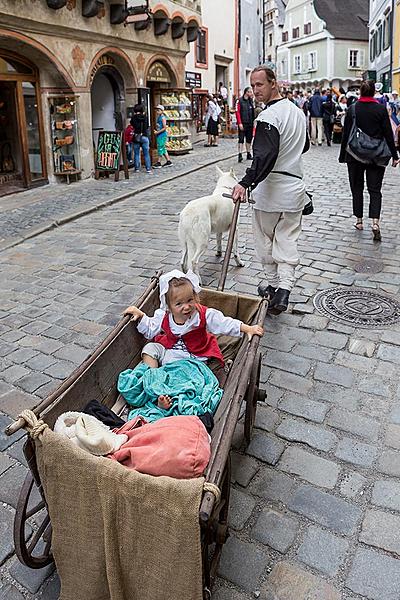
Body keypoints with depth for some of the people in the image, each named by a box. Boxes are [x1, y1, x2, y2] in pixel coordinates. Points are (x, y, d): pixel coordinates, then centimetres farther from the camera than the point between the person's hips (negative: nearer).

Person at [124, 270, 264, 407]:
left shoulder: (204, 315, -19)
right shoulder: (163, 316, -11)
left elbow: (225, 324, -17)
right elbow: (150, 330, 5)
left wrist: (248, 328, -24)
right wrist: (140, 315, -8)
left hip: (194, 357, -2)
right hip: (168, 351, 3)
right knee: (149, 348, -14)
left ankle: (168, 397, -31)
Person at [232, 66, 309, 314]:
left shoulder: (269, 117, -17)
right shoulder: (298, 111, 10)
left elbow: (265, 156, -30)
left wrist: (246, 183, -37)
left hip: (270, 188, -7)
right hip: (295, 184, 7)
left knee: (266, 239, 11)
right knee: (288, 240, 8)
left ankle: (272, 284, 21)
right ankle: (284, 288, -3)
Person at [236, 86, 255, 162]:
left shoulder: (251, 101, 13)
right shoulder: (240, 101, -4)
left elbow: (253, 112, 15)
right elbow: (237, 112, -9)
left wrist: (254, 121, 7)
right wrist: (240, 123, -15)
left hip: (250, 123, 6)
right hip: (242, 124, -6)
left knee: (249, 139, 10)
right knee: (241, 139, -8)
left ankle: (249, 154, 18)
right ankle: (240, 155, -10)